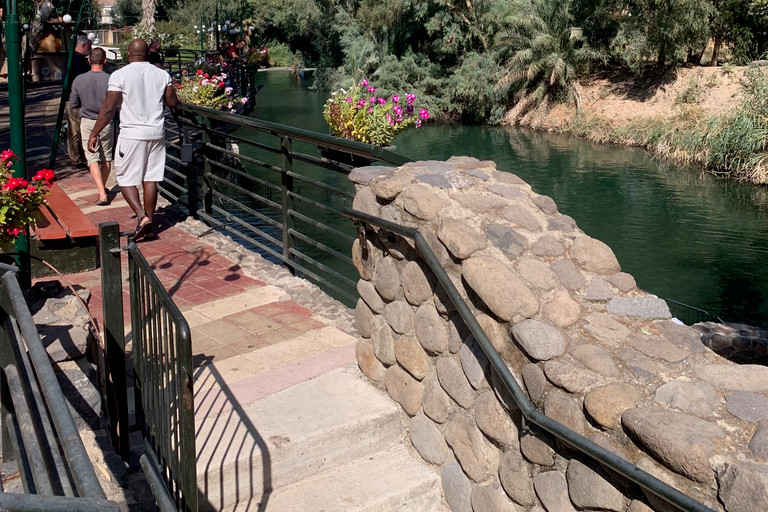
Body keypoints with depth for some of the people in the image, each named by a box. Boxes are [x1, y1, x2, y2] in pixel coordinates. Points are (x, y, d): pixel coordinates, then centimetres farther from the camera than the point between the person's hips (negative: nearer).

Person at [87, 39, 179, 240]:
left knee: (125, 178, 6)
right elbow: (172, 103, 8)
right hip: (156, 133, 4)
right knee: (150, 179, 10)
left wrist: (94, 133, -5)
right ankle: (149, 224, 14)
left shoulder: (120, 75, -8)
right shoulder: (162, 74, 2)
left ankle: (141, 217, -12)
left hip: (131, 134, -4)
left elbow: (108, 108, -12)